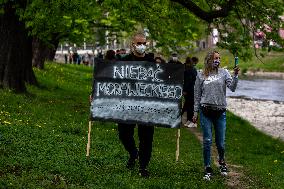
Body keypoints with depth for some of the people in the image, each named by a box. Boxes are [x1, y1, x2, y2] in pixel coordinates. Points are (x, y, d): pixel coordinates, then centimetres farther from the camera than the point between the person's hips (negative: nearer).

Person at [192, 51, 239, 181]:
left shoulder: (223, 73, 5)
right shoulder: (201, 75, 6)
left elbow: (232, 88, -6)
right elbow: (197, 95, 11)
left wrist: (235, 75, -20)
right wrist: (195, 112, 9)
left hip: (220, 112, 0)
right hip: (206, 111, 0)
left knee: (220, 142, 5)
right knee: (207, 141, -1)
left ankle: (221, 162, 33)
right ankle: (207, 168, 11)